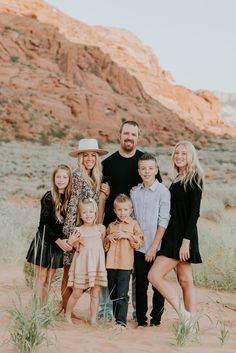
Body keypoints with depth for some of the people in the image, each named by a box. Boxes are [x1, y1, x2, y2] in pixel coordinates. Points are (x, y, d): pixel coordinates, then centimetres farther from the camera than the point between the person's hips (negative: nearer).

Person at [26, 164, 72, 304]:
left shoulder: (70, 198, 2)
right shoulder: (49, 197, -10)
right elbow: (44, 223, -13)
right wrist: (58, 240, -17)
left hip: (60, 242, 4)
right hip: (45, 240, -4)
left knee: (49, 279, 8)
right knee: (42, 278, 2)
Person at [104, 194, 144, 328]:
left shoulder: (134, 224, 3)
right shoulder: (111, 226, 15)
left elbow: (140, 241, -5)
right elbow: (104, 245, 19)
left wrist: (127, 236, -14)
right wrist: (108, 238, 0)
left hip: (125, 264, -5)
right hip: (111, 264, 5)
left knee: (122, 294, -8)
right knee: (113, 293, 13)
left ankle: (121, 321, -7)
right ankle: (116, 316, 25)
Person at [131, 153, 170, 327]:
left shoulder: (163, 191, -6)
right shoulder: (134, 192, 7)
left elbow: (163, 221, -9)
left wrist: (153, 246, -12)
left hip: (157, 247, -3)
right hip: (139, 246, 3)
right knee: (141, 283, 9)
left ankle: (156, 318, 17)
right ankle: (141, 318, 18)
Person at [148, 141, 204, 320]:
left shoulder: (194, 179, -9)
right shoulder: (178, 178, 16)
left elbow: (194, 212, -15)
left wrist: (186, 240, -20)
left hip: (183, 236, -9)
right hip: (174, 234, 9)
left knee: (154, 275, -11)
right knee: (185, 280, 9)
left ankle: (184, 314, -6)